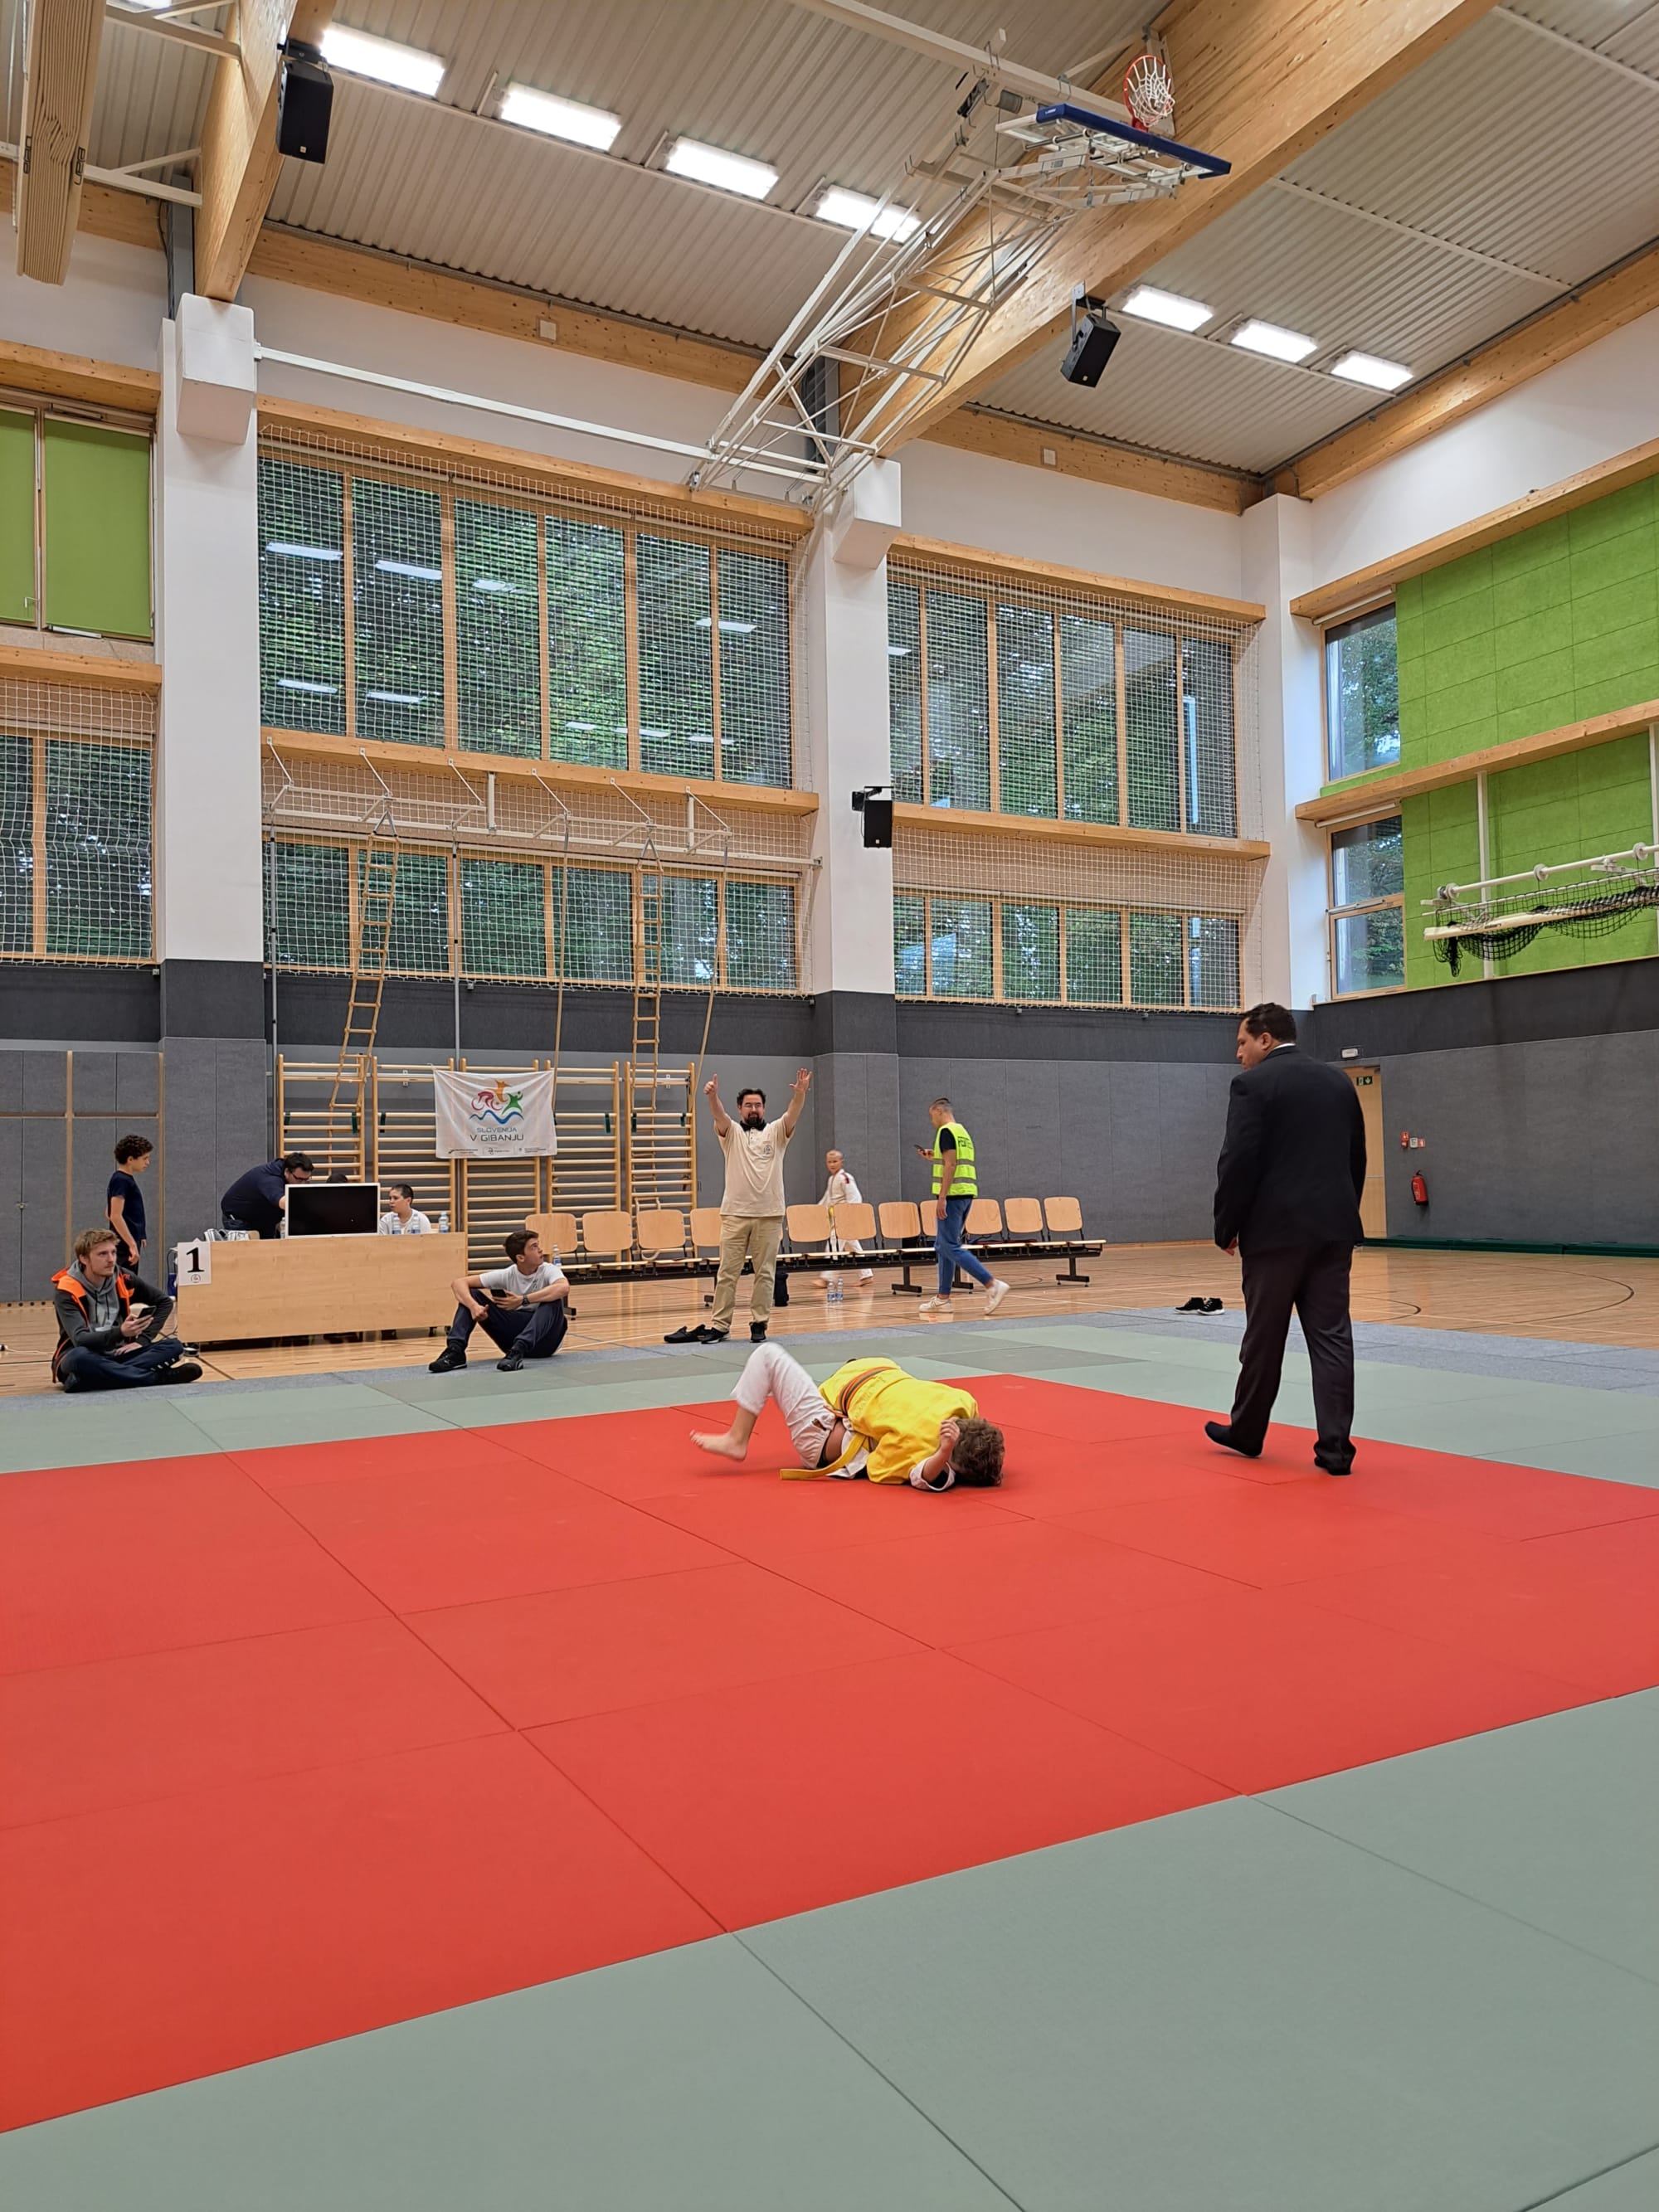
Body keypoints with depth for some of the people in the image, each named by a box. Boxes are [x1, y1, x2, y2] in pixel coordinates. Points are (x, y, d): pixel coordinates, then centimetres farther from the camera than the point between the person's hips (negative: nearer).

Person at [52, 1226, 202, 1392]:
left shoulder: (123, 1279, 0)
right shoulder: (65, 1290, -14)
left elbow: (164, 1302, 12)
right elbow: (80, 1340, -27)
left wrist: (143, 1340, -3)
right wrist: (120, 1332, -45)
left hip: (117, 1355, 5)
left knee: (173, 1346, -16)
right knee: (80, 1357, -40)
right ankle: (161, 1377, -32)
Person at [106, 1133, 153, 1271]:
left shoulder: (127, 1179, 15)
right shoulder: (121, 1180, -14)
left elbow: (109, 1213, 24)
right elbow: (116, 1216, -21)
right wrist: (132, 1244, -24)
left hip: (128, 1244, 10)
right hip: (125, 1246, -10)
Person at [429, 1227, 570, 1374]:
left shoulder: (548, 1270, -12)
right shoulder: (506, 1275, -5)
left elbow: (564, 1288, -37)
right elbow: (458, 1282, -10)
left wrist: (523, 1301, -33)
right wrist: (474, 1306, -31)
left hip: (543, 1341, -2)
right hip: (513, 1337, 3)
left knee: (553, 1300, -32)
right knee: (470, 1294, -9)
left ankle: (518, 1350, -41)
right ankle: (455, 1350, -24)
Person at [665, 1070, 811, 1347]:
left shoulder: (776, 1132, 7)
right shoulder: (731, 1132, 6)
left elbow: (792, 1114, -11)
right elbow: (718, 1115, -14)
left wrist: (800, 1093, -32)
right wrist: (712, 1096, -36)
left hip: (769, 1215, 0)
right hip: (735, 1213, 0)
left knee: (765, 1273, 5)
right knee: (727, 1272, 2)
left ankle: (759, 1324, 13)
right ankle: (719, 1325, 7)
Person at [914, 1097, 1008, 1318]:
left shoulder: (946, 1131, -9)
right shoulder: (963, 1132, 19)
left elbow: (950, 1166, -17)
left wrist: (942, 1197, -20)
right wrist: (935, 1157, 27)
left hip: (953, 1194, -10)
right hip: (966, 1193, 10)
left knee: (951, 1247, -9)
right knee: (943, 1246, 13)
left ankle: (993, 1284, -16)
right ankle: (943, 1299, 15)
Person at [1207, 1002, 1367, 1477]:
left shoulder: (1253, 1084, -8)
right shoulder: (1338, 1081, 13)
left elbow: (1238, 1162, -13)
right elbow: (1357, 1158, 15)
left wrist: (1227, 1227, -3)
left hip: (1276, 1228, -5)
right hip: (1333, 1227, 6)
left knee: (1264, 1336, 7)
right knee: (1331, 1335, 5)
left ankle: (1246, 1433, 23)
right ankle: (1335, 1446, 3)